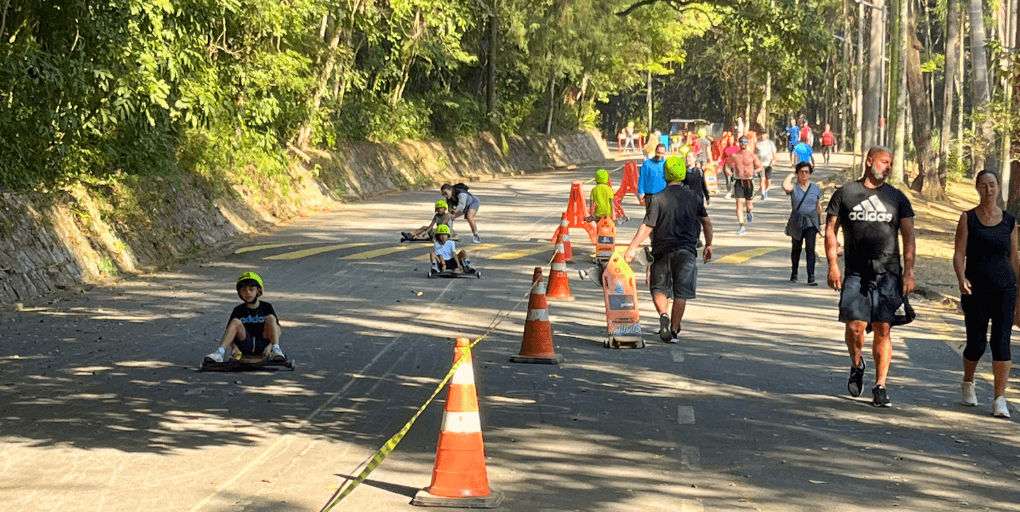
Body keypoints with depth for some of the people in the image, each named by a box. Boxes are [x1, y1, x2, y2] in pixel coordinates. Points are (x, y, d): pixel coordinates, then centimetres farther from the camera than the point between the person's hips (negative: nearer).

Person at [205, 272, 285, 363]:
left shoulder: (267, 307, 9)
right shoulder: (238, 310, 11)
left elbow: (278, 330, 1)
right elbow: (229, 331, 4)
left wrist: (270, 345, -19)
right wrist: (234, 347, -17)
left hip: (263, 345, -1)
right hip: (245, 347, 1)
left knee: (270, 318, -20)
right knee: (235, 321, -22)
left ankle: (276, 350, -38)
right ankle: (219, 353, -38)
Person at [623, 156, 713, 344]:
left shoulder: (657, 199, -8)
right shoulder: (693, 197, 2)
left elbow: (647, 227, -14)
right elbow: (706, 222, 11)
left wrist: (632, 247, -12)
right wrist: (708, 245, 24)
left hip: (662, 250, -1)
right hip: (686, 251, 1)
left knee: (659, 288, 11)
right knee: (681, 292, 7)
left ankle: (663, 314, -15)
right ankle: (674, 330, 7)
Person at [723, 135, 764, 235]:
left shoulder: (752, 156, 0)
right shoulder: (734, 155, 7)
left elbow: (761, 168, 1)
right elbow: (728, 164, 24)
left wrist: (753, 171, -19)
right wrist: (727, 170, 1)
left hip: (749, 181, -1)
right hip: (738, 181, 1)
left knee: (749, 205, 4)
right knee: (739, 203, -10)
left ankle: (750, 211, 44)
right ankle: (742, 227, -7)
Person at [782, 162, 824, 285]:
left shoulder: (816, 189, 7)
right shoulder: (794, 187, -2)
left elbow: (818, 207, 15)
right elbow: (785, 187, -27)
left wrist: (820, 223, 16)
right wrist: (791, 175, -10)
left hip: (811, 222, 0)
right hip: (796, 222, 0)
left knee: (810, 248, -14)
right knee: (796, 249, 13)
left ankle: (811, 277, -17)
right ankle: (794, 273, 34)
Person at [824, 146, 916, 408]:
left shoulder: (896, 197, 11)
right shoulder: (845, 194, 7)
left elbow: (908, 237, 10)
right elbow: (831, 230, 8)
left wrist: (909, 272, 0)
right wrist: (833, 264, -3)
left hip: (888, 274, 1)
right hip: (856, 275, -1)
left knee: (883, 330, -3)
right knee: (855, 327, -11)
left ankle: (880, 386, 4)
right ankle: (857, 366, 20)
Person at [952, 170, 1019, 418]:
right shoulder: (967, 218, 0)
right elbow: (959, 255, -5)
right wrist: (961, 279, -25)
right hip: (975, 291, -1)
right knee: (976, 345, 4)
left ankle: (1000, 400, -7)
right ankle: (968, 383, 35)